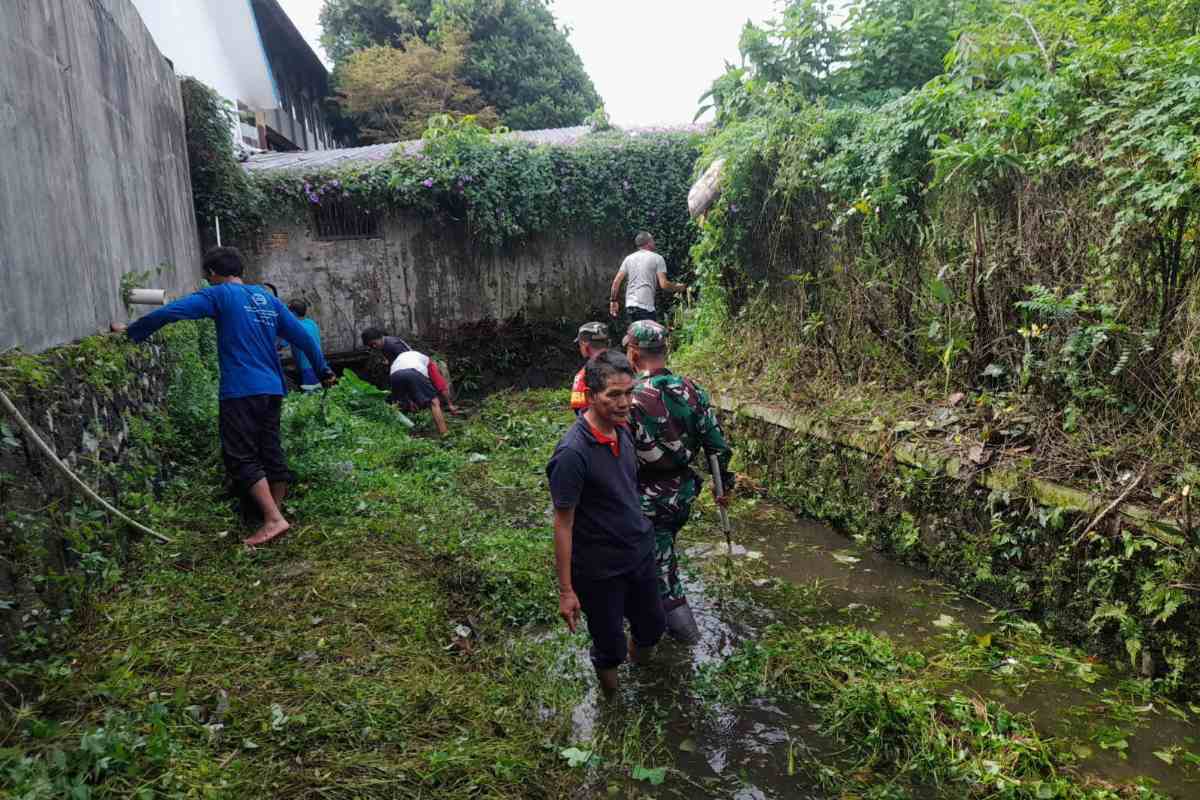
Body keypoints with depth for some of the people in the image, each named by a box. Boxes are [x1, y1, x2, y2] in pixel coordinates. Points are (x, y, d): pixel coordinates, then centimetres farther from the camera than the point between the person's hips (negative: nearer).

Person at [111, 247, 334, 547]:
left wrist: (132, 332, 4)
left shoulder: (219, 294, -1)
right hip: (272, 390, 7)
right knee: (271, 453, 11)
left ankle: (274, 520, -12)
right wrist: (324, 371, 24)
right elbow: (301, 336, 17)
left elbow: (170, 312, -8)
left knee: (242, 458, -4)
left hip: (241, 391, -7)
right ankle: (275, 517, 17)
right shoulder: (268, 299, 16)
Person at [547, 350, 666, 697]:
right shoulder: (573, 453, -27)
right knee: (610, 646, 13)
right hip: (600, 568, -6)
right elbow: (563, 524, -20)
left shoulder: (623, 429, -3)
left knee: (652, 626, 22)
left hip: (641, 552, 7)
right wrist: (566, 590, -16)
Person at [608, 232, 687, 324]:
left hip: (629, 305, 6)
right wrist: (678, 287, 10)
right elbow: (664, 285, -8)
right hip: (646, 306, -6)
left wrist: (613, 300, 17)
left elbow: (616, 281, 9)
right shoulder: (657, 258, 0)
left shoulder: (628, 258, 14)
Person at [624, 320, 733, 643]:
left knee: (659, 564, 11)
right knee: (663, 550, 28)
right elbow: (716, 442, 1)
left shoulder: (631, 399, -23)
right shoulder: (691, 390, -5)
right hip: (684, 491, 7)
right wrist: (723, 483, 13)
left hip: (650, 497, -7)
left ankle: (681, 626, 22)